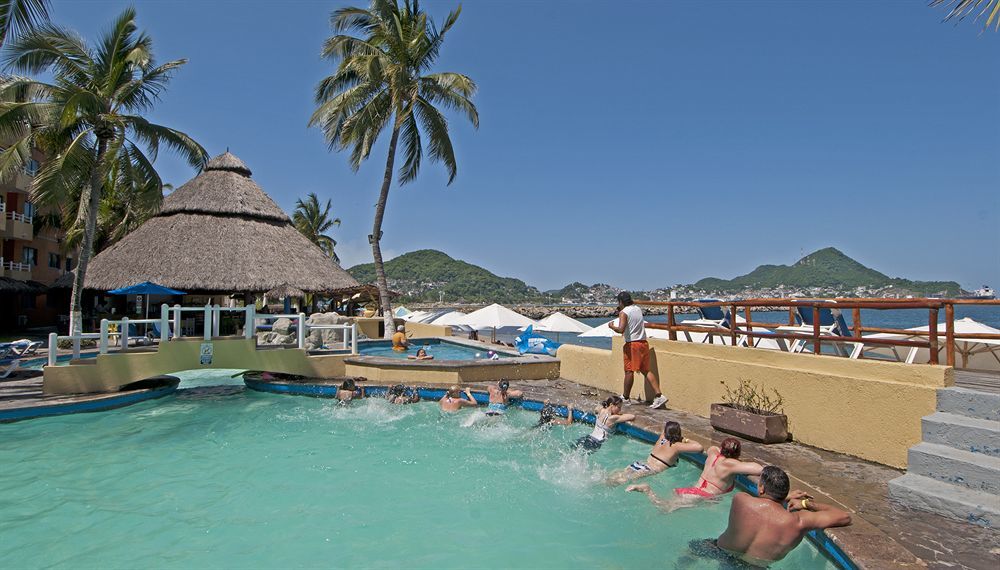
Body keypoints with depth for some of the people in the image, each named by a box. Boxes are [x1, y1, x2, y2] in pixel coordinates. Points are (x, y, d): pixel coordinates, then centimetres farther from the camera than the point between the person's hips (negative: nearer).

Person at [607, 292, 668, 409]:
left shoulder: (624, 312, -10)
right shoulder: (638, 309, 13)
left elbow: (621, 329, -22)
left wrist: (612, 326, -3)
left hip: (632, 344, -6)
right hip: (643, 342, 7)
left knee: (629, 371, 3)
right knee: (646, 370, 8)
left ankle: (625, 397, 13)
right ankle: (659, 395, -1)